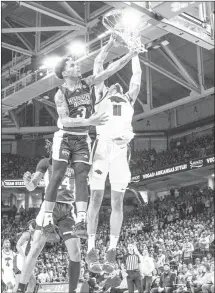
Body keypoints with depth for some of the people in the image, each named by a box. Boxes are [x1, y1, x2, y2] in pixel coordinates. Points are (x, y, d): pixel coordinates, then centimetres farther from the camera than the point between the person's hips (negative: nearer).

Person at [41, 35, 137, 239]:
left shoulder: (88, 83, 1)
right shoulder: (61, 94, -11)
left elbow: (111, 69, -4)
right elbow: (64, 120, -22)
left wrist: (132, 53, -12)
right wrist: (89, 121, -34)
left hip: (82, 139, 3)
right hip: (64, 137, -3)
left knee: (81, 178, -8)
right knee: (57, 177, -5)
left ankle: (81, 222, -16)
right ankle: (47, 219, 2)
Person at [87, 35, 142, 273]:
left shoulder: (129, 99, 31)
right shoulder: (101, 94, 25)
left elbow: (137, 75, 32)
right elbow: (98, 64, 26)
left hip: (121, 148, 3)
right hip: (102, 144, -2)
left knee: (117, 201, -2)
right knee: (96, 196, -8)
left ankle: (112, 251, -2)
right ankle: (91, 250, -8)